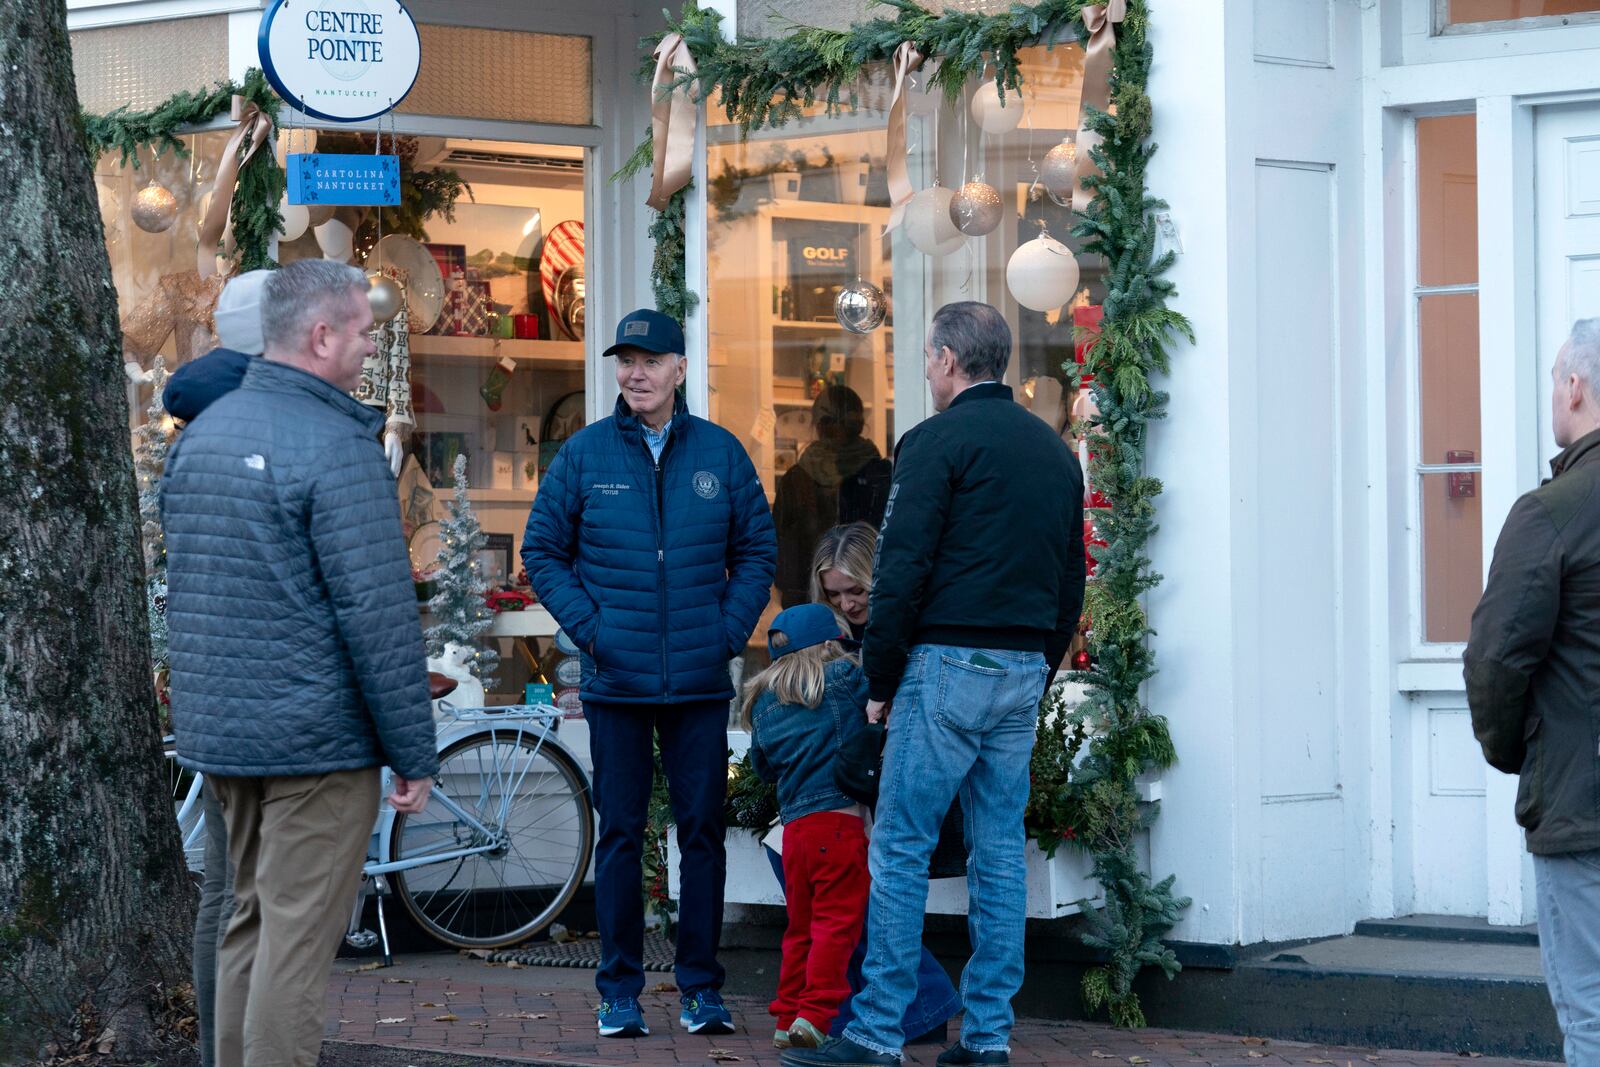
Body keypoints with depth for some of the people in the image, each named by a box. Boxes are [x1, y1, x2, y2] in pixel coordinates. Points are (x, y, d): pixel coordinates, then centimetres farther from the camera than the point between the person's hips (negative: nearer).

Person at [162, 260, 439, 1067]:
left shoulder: (201, 433, 10)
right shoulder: (335, 447, -16)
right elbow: (378, 615, -18)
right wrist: (415, 755, -13)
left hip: (216, 729, 8)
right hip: (316, 741, -8)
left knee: (249, 922, 18)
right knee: (297, 939, -4)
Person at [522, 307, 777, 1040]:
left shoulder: (720, 453, 5)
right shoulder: (584, 454, 2)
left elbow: (757, 551, 12)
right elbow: (543, 551, 6)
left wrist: (732, 629, -1)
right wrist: (588, 626, -5)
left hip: (702, 682, 1)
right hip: (616, 680, -1)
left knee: (703, 832, 4)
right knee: (620, 835, 4)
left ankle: (702, 987, 13)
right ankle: (619, 992, 11)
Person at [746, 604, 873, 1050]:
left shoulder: (765, 699, 15)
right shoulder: (844, 676, 0)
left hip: (793, 824, 6)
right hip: (840, 817, -6)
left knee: (801, 925, 15)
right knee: (837, 920, -6)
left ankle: (788, 1017, 16)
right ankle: (815, 1013, -14)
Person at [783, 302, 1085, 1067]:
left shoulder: (938, 442, -8)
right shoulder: (1053, 450, 15)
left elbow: (901, 571, -12)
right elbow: (1071, 583, 18)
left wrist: (880, 680, -5)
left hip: (950, 665, -7)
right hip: (1023, 672, 7)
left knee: (900, 848, -4)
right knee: (1000, 851, 8)